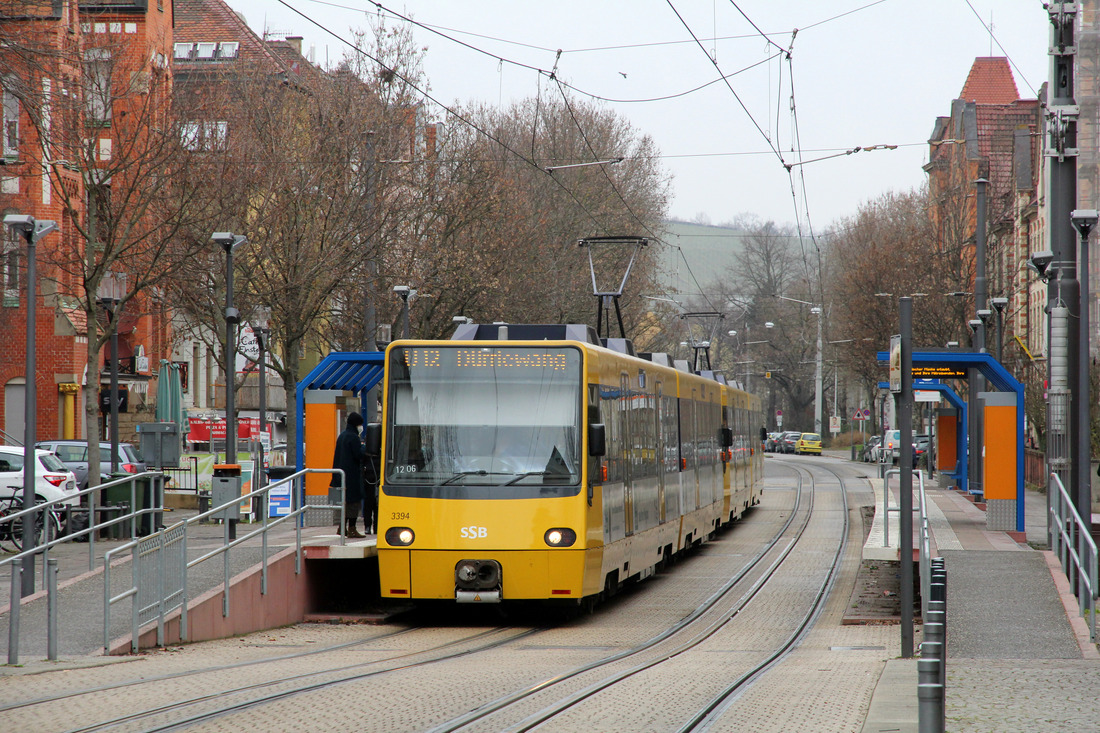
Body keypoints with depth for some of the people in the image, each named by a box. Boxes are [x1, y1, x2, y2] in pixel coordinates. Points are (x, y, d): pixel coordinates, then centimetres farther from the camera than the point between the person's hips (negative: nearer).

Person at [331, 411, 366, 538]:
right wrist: (364, 447, -1)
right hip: (352, 474, -9)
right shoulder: (353, 437, -15)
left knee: (346, 500, 15)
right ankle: (351, 529, -6)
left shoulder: (342, 436, 13)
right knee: (354, 501, -5)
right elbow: (359, 454, -21)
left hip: (342, 474, 9)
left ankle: (343, 527, 17)